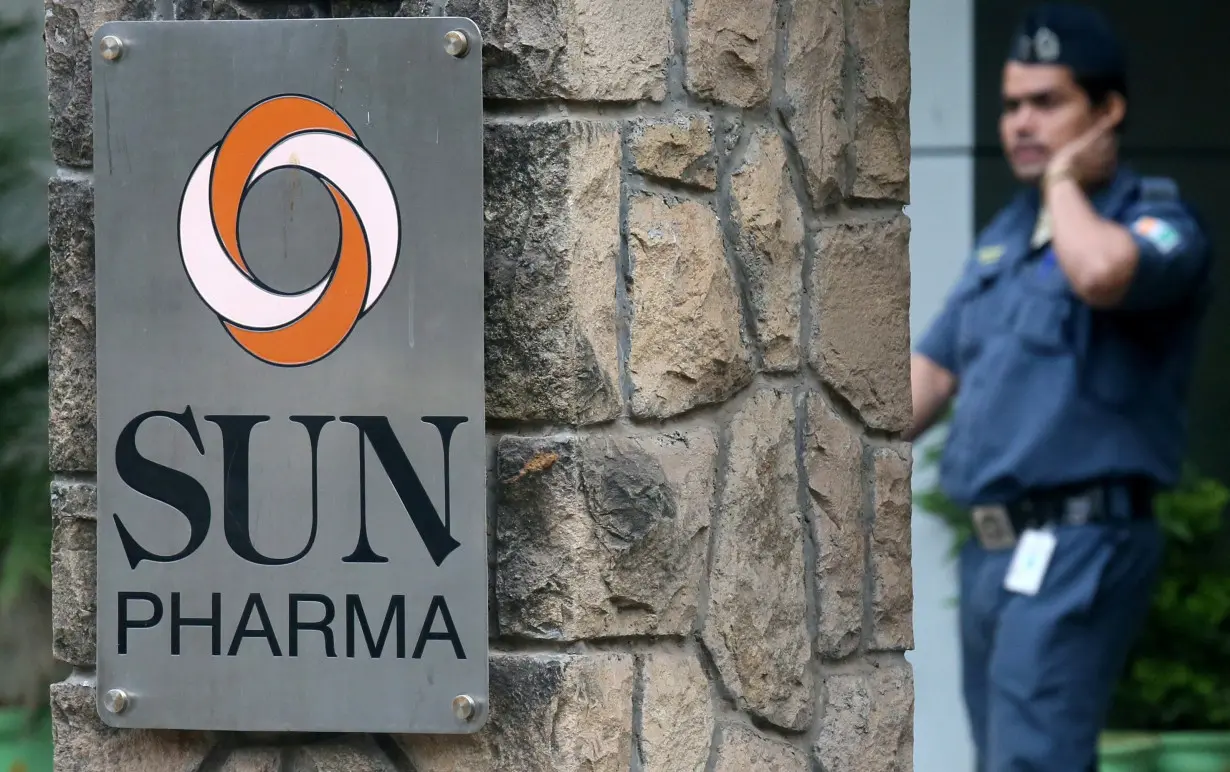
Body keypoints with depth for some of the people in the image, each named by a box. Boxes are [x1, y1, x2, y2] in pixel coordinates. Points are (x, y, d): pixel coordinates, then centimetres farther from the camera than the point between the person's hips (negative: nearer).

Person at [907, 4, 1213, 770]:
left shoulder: (1156, 222, -6)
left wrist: (1064, 182, -12)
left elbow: (1101, 273, -31)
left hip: (1079, 547, -9)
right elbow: (934, 369, 20)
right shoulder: (1005, 234, 19)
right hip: (995, 548, 9)